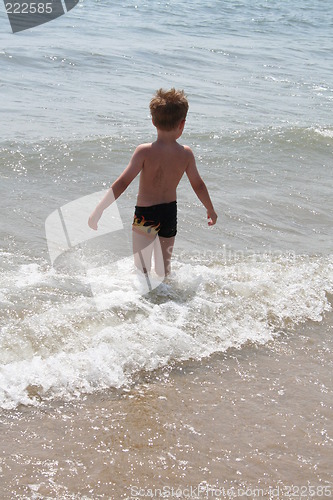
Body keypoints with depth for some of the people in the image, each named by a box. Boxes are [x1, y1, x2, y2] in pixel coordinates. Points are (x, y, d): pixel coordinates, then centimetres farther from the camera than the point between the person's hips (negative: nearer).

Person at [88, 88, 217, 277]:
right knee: (164, 267, 23)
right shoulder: (186, 154, -8)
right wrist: (211, 210, 21)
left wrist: (98, 212, -17)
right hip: (170, 213, 4)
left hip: (145, 214, -4)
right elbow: (198, 185, 3)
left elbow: (122, 183, -21)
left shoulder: (144, 152, -18)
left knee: (142, 269, 8)